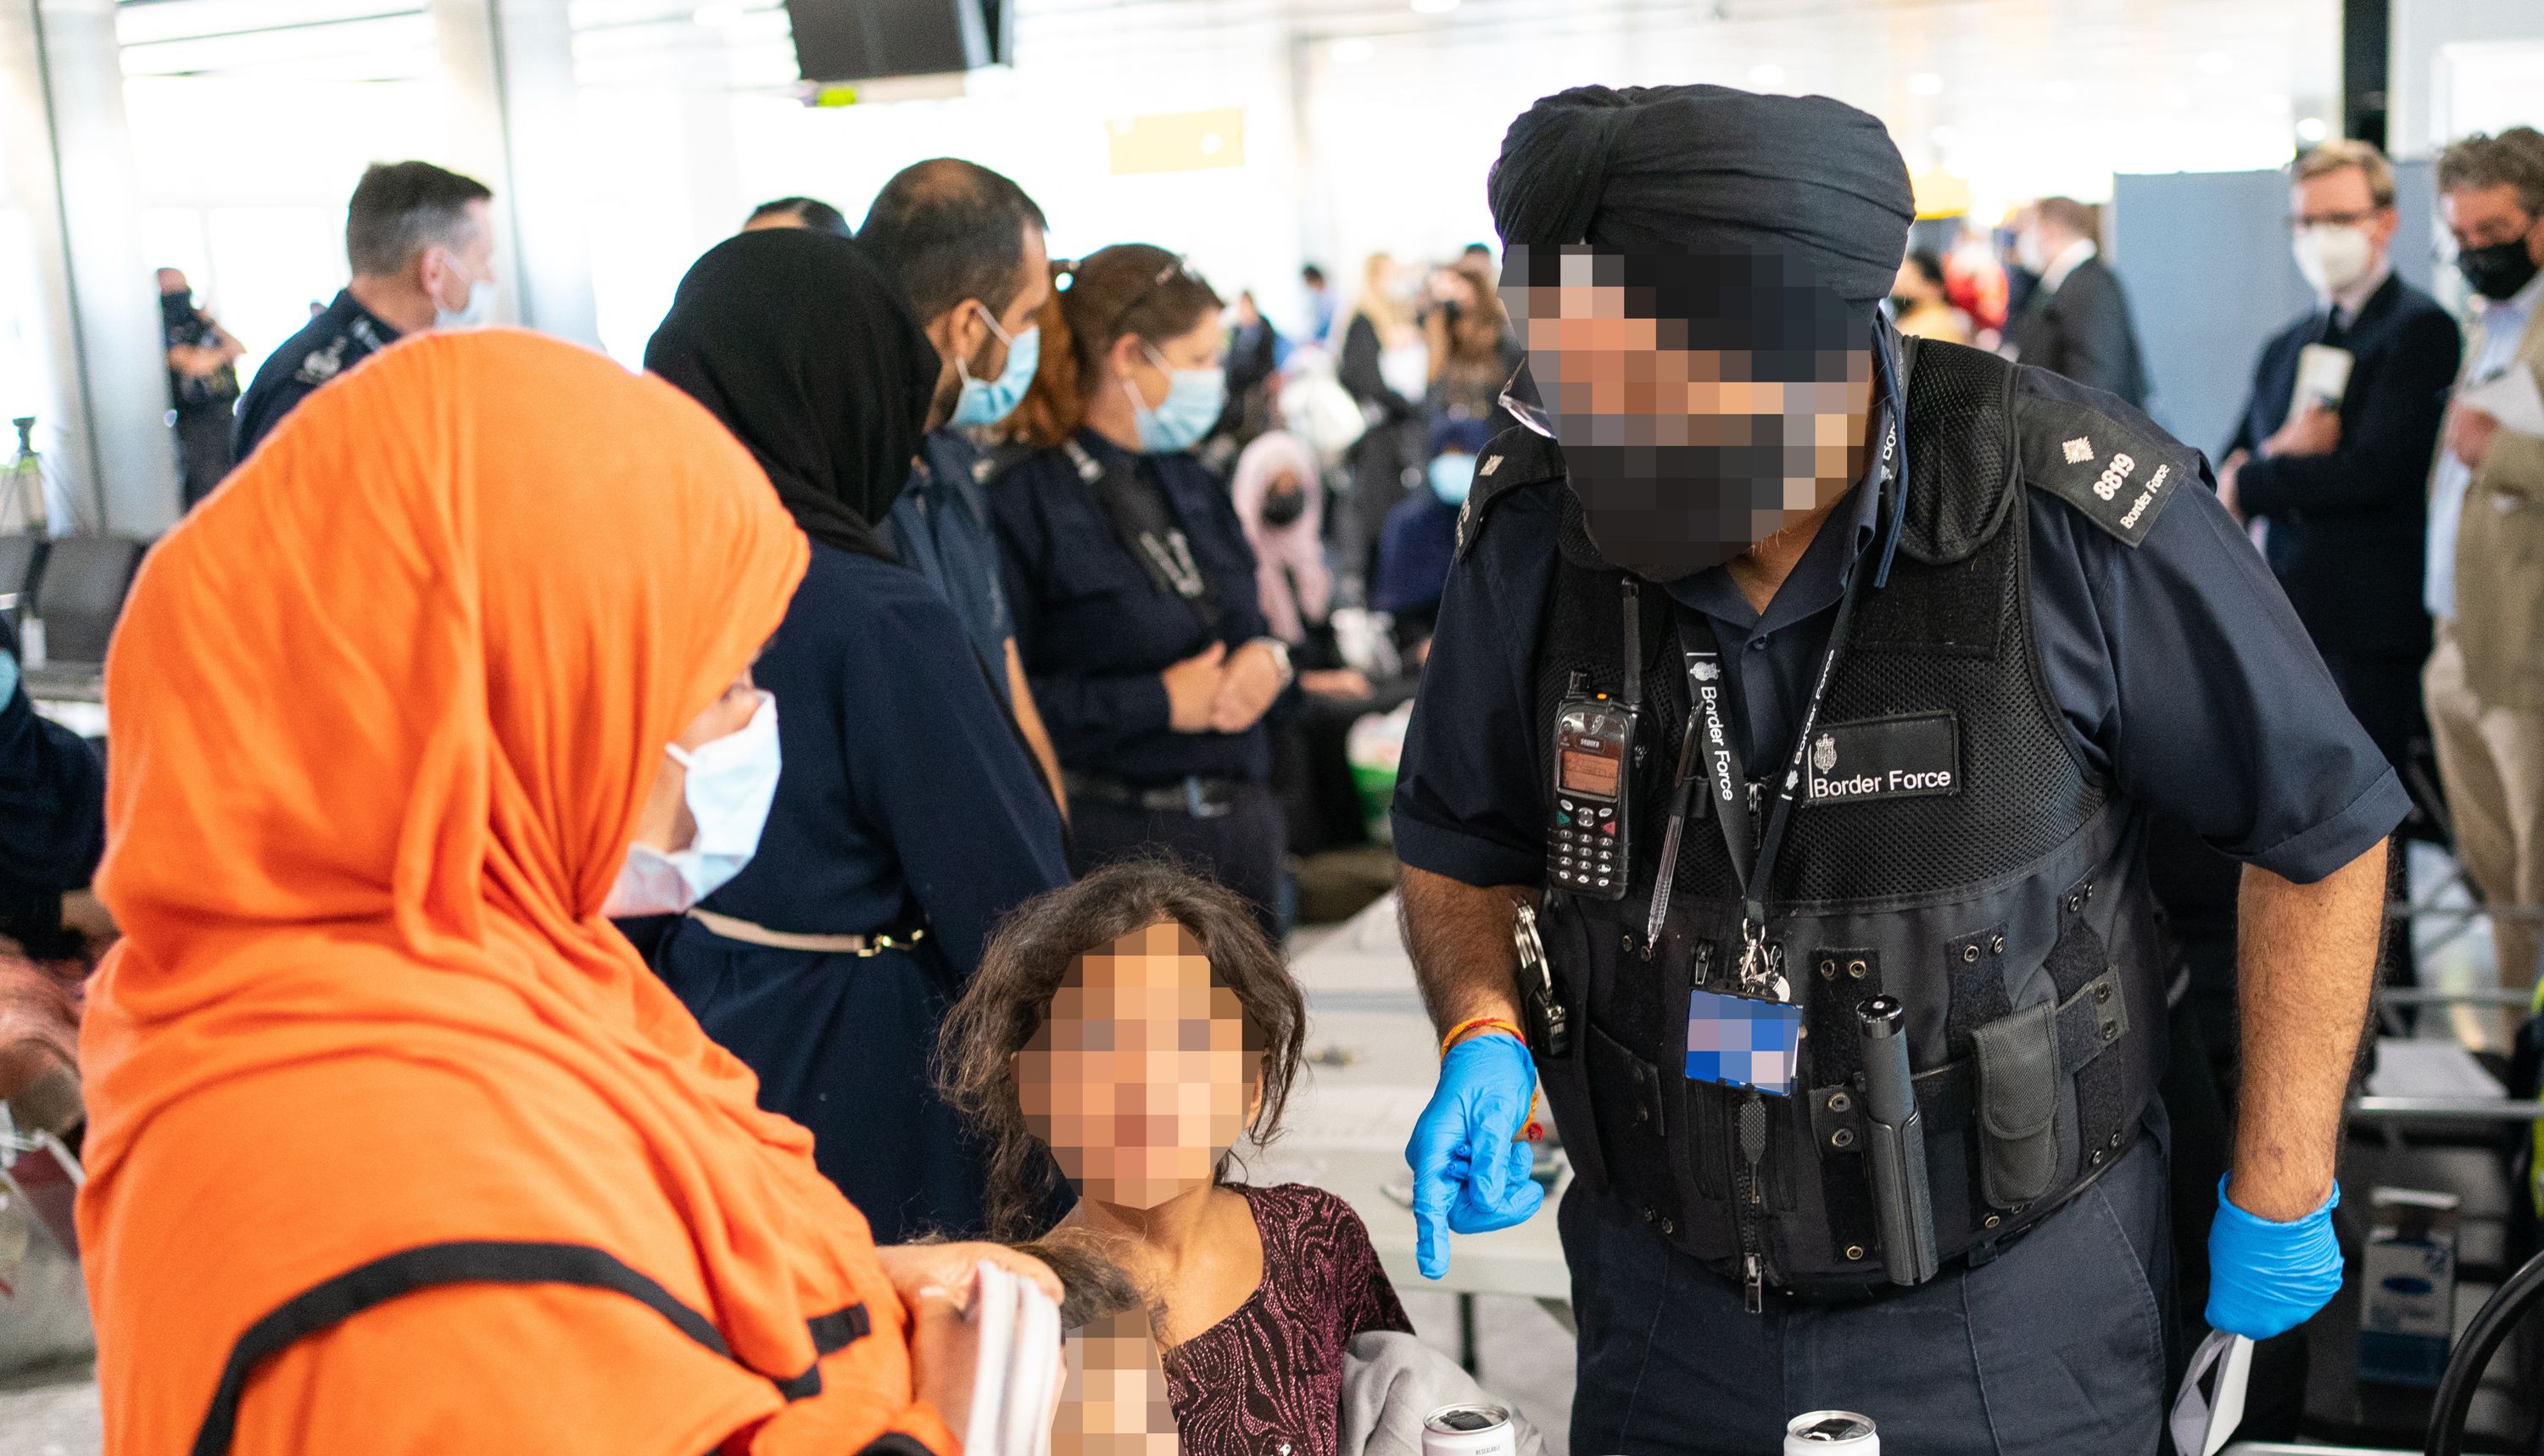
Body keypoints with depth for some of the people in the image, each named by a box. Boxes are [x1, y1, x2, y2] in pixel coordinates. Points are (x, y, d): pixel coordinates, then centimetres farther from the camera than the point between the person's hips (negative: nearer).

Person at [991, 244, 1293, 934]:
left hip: (1241, 821, 7)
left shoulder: (1194, 486, 15)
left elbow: (1247, 628, 23)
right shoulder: (1024, 502, -11)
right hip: (1112, 840, -7)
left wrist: (1270, 659, 0)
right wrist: (1158, 701, -18)